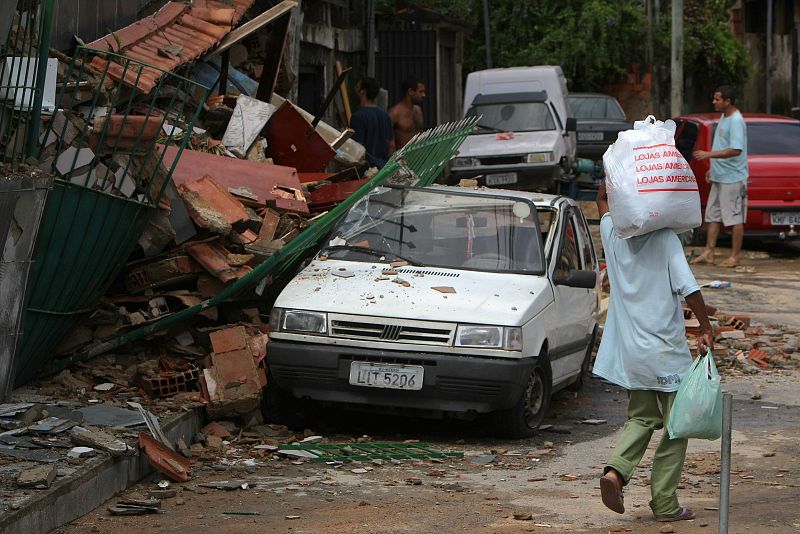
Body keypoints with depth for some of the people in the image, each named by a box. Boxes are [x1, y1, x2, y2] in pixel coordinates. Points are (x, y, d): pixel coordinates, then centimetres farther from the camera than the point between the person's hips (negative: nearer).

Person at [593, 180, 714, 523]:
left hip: (629, 351, 5)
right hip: (666, 349, -5)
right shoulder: (666, 239, -11)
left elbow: (602, 199, 22)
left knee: (641, 418, 18)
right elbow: (688, 288, -16)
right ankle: (665, 504, 6)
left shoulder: (612, 234, 1)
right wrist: (706, 329, -8)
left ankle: (615, 470, -8)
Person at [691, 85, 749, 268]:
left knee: (735, 218, -2)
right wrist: (713, 168, 21)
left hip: (733, 178, -10)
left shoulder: (736, 121, -18)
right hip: (719, 177, 10)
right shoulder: (724, 118, 13)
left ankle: (735, 257, 3)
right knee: (712, 215, 11)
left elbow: (736, 150, -27)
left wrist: (709, 155, -26)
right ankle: (708, 253, 16)